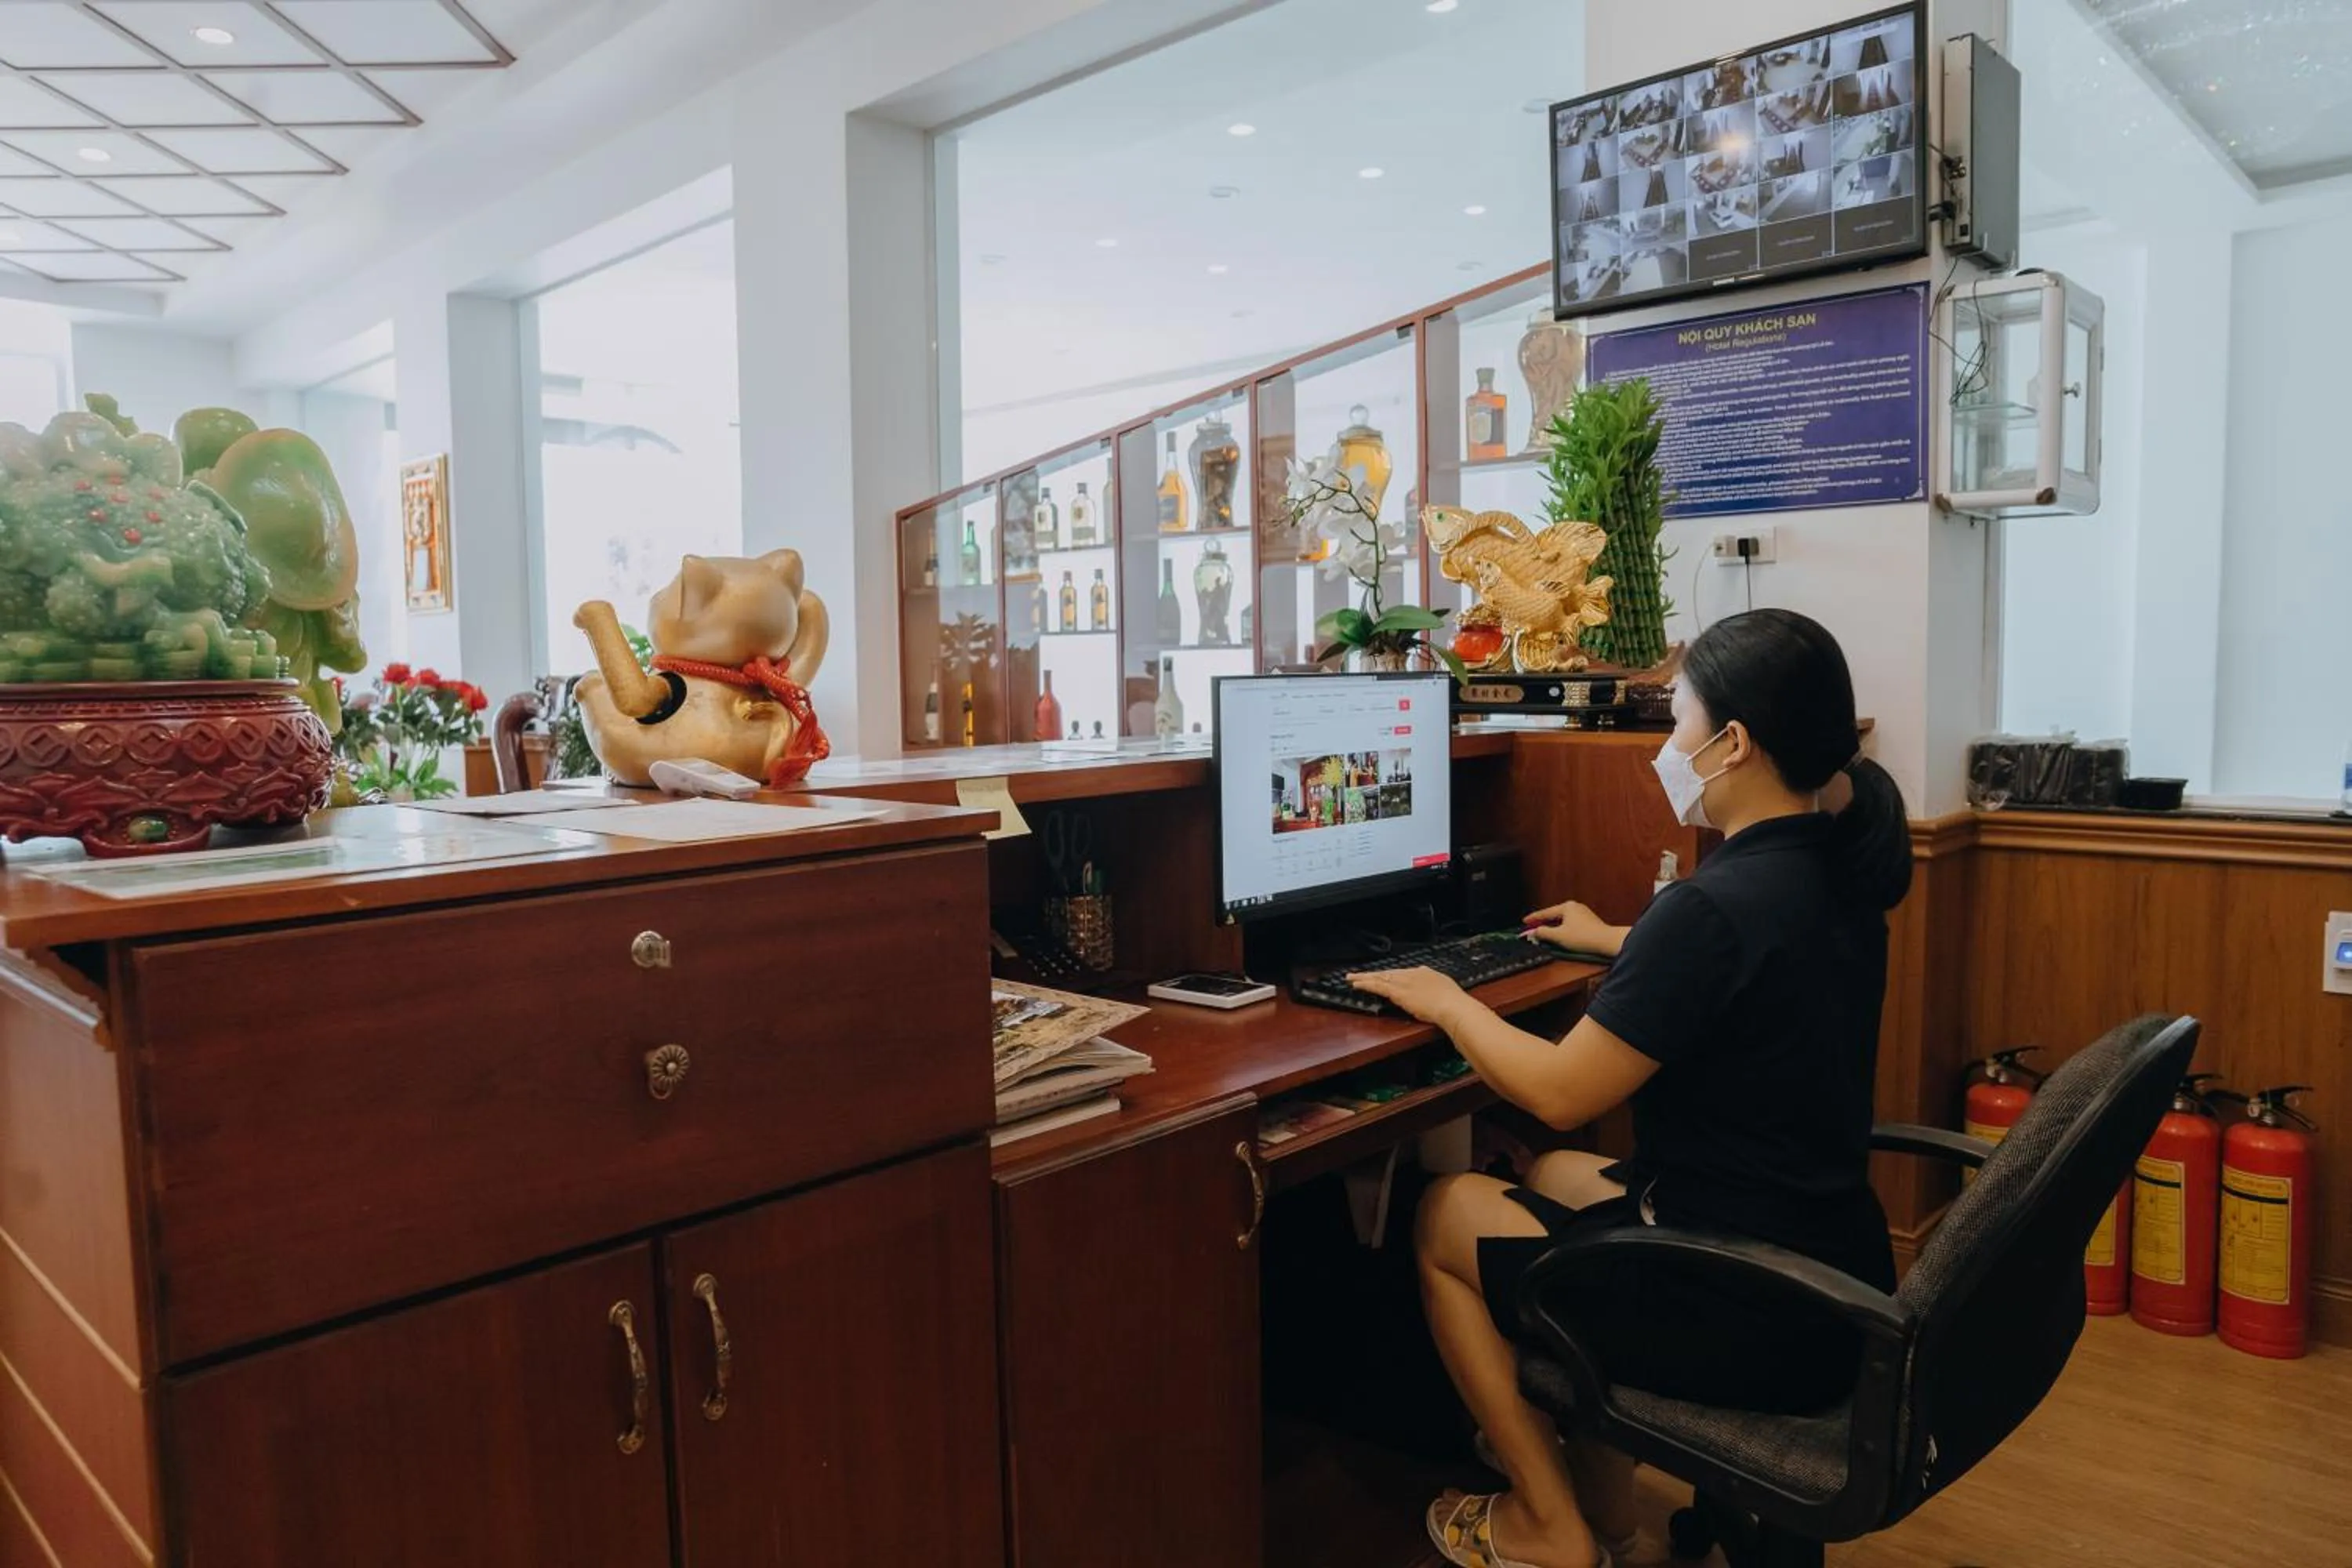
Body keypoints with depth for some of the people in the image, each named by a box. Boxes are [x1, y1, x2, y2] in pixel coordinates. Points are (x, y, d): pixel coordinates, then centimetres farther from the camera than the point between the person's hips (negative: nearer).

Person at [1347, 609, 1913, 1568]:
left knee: (1446, 1213, 10)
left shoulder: (1714, 906, -27)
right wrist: (1619, 944, 35)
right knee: (1554, 1177, 27)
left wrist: (1446, 1002, -2)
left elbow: (1557, 1093, -19)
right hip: (1834, 1275, 9)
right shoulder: (1835, 877, 1)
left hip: (1753, 1321, -9)